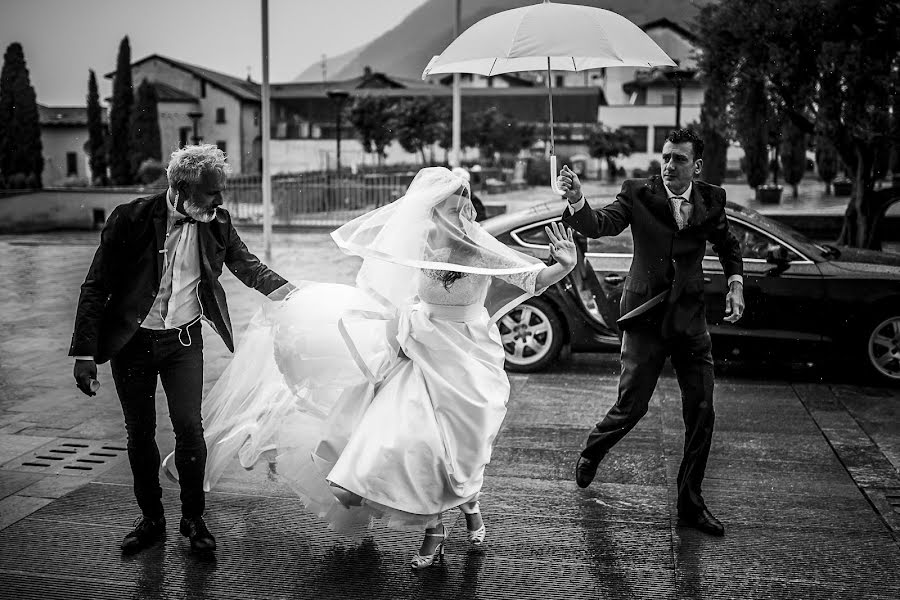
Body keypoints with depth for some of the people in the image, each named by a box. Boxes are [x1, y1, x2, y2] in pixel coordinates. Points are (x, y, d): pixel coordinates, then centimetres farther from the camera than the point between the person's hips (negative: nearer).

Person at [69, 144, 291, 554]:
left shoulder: (216, 222, -6)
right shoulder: (132, 219, -16)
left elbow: (246, 265, 11)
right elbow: (96, 287, -11)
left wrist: (291, 293, -4)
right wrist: (84, 354, -15)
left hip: (183, 340, 1)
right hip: (132, 342, -1)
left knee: (189, 427, -5)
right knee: (140, 433, 8)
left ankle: (193, 519, 15)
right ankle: (151, 518, 27)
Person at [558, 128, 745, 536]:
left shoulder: (711, 199, 4)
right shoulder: (638, 193, -6)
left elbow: (727, 244, 21)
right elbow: (600, 225, -20)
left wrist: (735, 283, 6)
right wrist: (577, 201, -40)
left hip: (690, 318, 4)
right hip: (646, 316, -3)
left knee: (701, 415, 3)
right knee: (631, 407, -1)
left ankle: (691, 503, 17)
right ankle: (593, 450, 33)